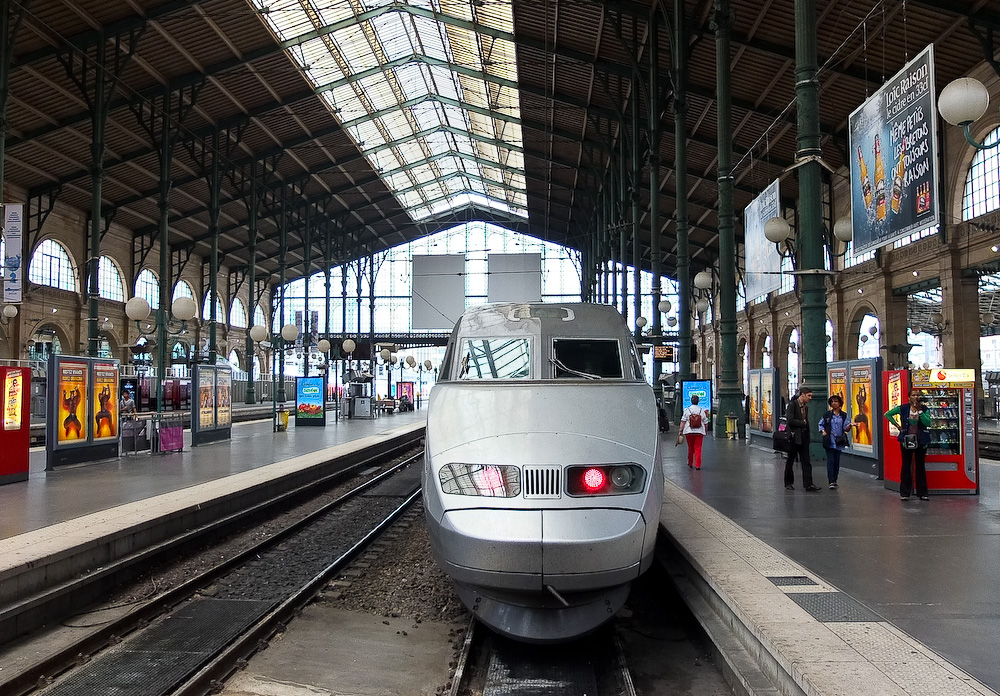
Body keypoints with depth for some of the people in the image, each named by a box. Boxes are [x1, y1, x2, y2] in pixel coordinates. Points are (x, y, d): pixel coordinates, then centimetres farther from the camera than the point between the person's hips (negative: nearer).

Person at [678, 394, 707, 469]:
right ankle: (697, 465, -5)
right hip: (699, 432, 0)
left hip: (689, 432, 0)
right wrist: (705, 432, 18)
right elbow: (705, 422, 7)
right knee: (698, 449, 0)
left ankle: (690, 463, 28)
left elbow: (683, 421, -6)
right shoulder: (701, 410, 2)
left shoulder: (687, 410, -3)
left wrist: (681, 430, -2)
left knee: (690, 448, 14)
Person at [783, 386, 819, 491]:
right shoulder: (793, 404, -10)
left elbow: (806, 422, 17)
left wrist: (807, 437, 9)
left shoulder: (806, 407, 13)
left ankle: (808, 484, -1)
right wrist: (803, 423, -11)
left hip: (803, 437, 6)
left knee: (806, 461, 0)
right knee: (790, 461, 6)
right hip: (794, 437, -6)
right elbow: (790, 420, -20)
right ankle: (788, 483, 18)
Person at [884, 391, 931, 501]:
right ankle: (904, 493, 9)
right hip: (906, 440, -1)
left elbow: (928, 423, -13)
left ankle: (923, 493, 14)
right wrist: (897, 425, 1)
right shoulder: (903, 408, -1)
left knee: (920, 466, 7)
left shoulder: (924, 409, 1)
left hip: (920, 441, 1)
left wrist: (919, 410, -16)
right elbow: (888, 414, 8)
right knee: (906, 466, 3)